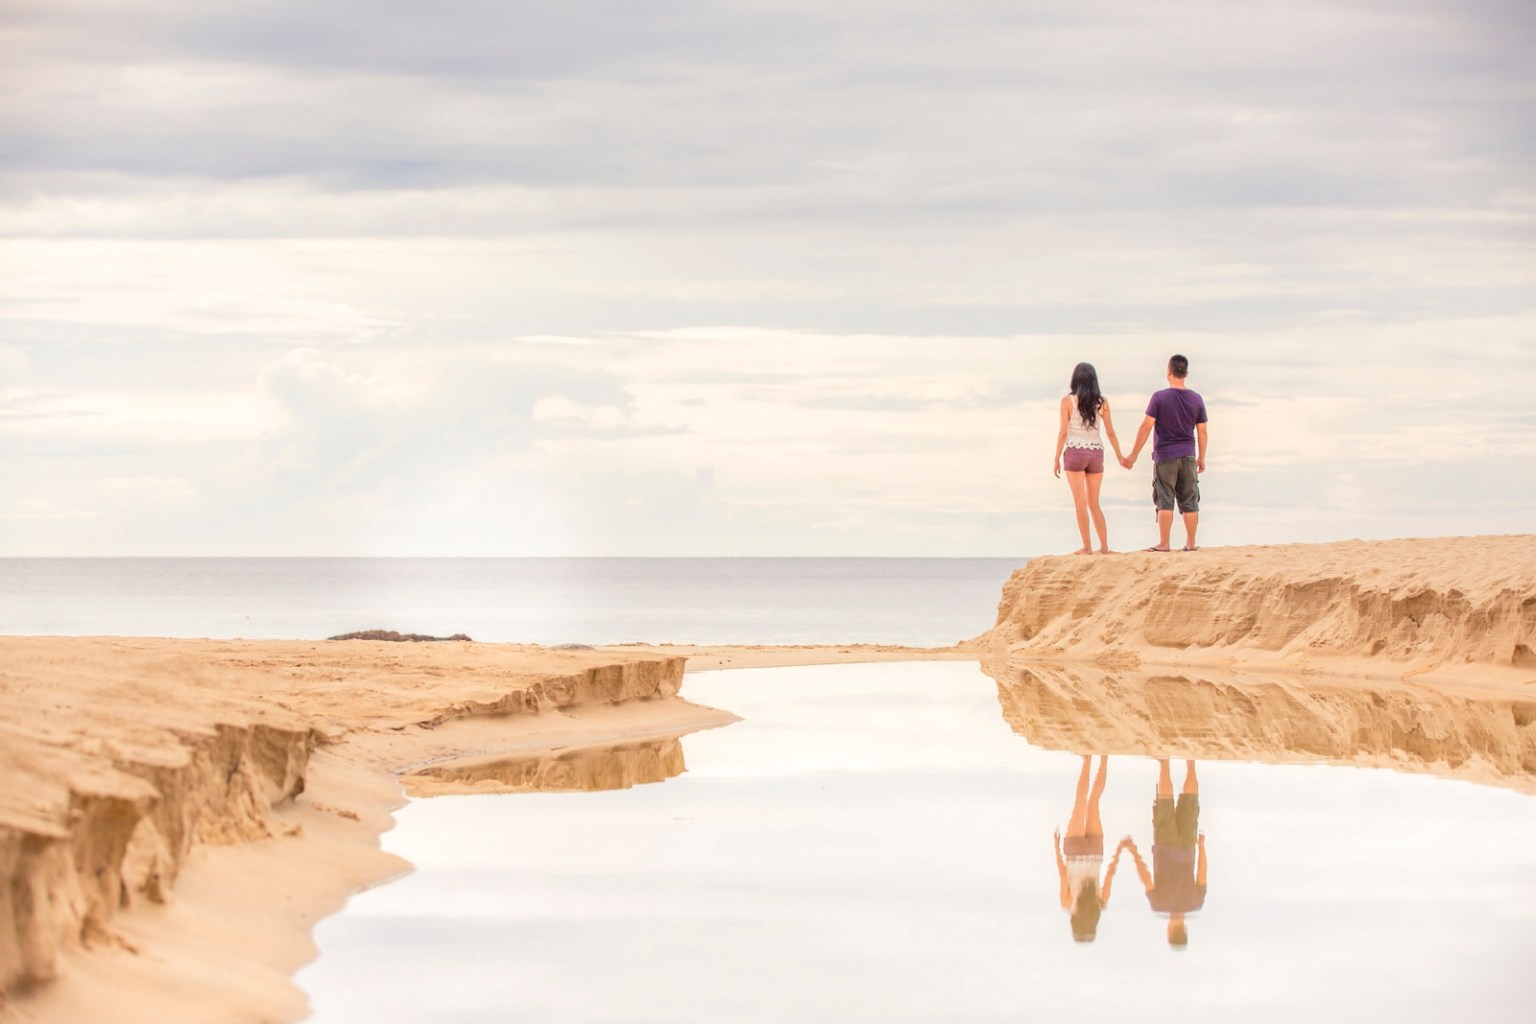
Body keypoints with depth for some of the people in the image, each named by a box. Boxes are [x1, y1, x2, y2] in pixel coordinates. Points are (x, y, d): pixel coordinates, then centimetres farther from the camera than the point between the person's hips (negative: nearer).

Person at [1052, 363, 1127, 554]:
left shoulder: (1068, 400, -6)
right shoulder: (1102, 402, 3)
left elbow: (1063, 432, -6)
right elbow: (1110, 432, 6)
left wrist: (1057, 459, 0)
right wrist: (1120, 456, 17)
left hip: (1075, 452, -3)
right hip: (1096, 452, 3)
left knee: (1081, 503, 0)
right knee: (1094, 504, 12)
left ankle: (1087, 546, -5)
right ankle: (1104, 546, 6)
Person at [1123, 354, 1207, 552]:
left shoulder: (1159, 397, -9)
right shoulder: (1196, 399, 2)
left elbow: (1146, 427, -10)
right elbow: (1202, 431, 6)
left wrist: (1133, 455, -6)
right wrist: (1201, 457, 17)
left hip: (1165, 456, -3)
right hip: (1188, 456, 3)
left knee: (1165, 502, -1)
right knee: (1190, 502, 8)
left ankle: (1163, 543, -4)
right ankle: (1190, 543, 11)